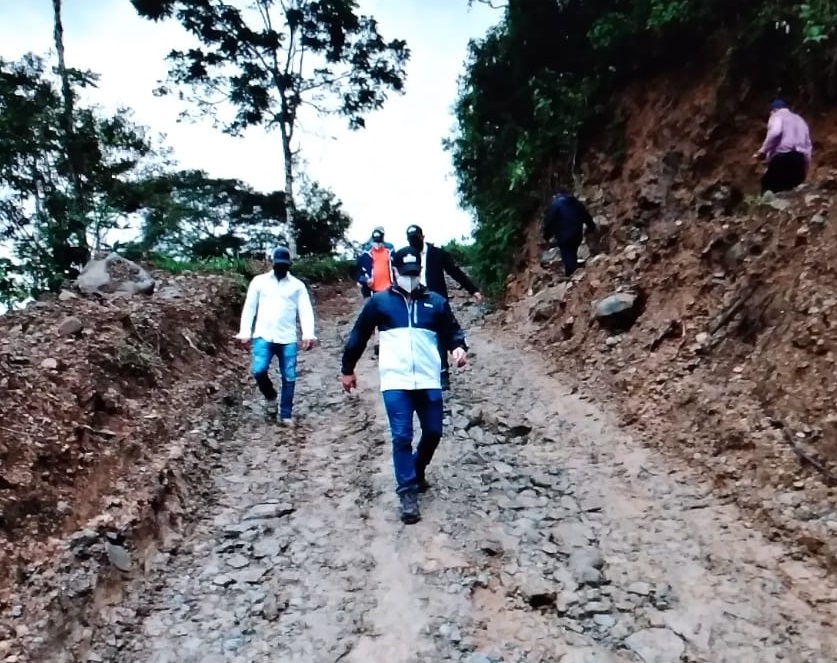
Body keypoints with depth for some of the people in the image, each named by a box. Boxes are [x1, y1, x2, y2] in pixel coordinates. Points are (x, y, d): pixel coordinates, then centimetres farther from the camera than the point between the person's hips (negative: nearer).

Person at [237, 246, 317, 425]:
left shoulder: (297, 285, 7)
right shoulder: (259, 281, 7)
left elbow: (305, 310, 0)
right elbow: (249, 308, 7)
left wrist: (308, 334, -14)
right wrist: (245, 332, -2)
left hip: (288, 339, 1)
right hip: (263, 336, 0)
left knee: (289, 377, 3)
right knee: (258, 370, -16)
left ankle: (285, 414, 17)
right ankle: (270, 395, 15)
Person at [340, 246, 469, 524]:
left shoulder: (436, 302, 9)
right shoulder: (379, 301, 4)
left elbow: (453, 331, 14)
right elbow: (359, 336, 11)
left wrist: (459, 347, -9)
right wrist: (347, 368, 16)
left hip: (429, 381, 3)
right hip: (395, 382, -2)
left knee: (433, 432, 12)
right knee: (402, 437, -4)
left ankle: (418, 471, 39)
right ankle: (407, 491, 7)